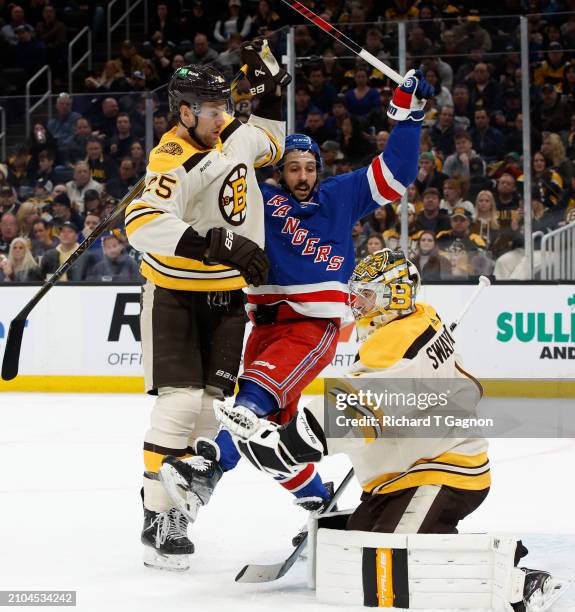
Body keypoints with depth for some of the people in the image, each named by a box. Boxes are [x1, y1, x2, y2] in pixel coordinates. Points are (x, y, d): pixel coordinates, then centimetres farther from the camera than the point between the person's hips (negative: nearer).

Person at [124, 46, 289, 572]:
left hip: (227, 296, 7)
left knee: (212, 404, 5)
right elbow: (143, 223, -39)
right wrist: (214, 243, -47)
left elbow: (269, 144, 26)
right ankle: (157, 521, -9)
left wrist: (272, 85, 11)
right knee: (180, 403, -15)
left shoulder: (233, 134, 1)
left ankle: (175, 496, 20)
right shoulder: (175, 159, -23)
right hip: (175, 295, -7)